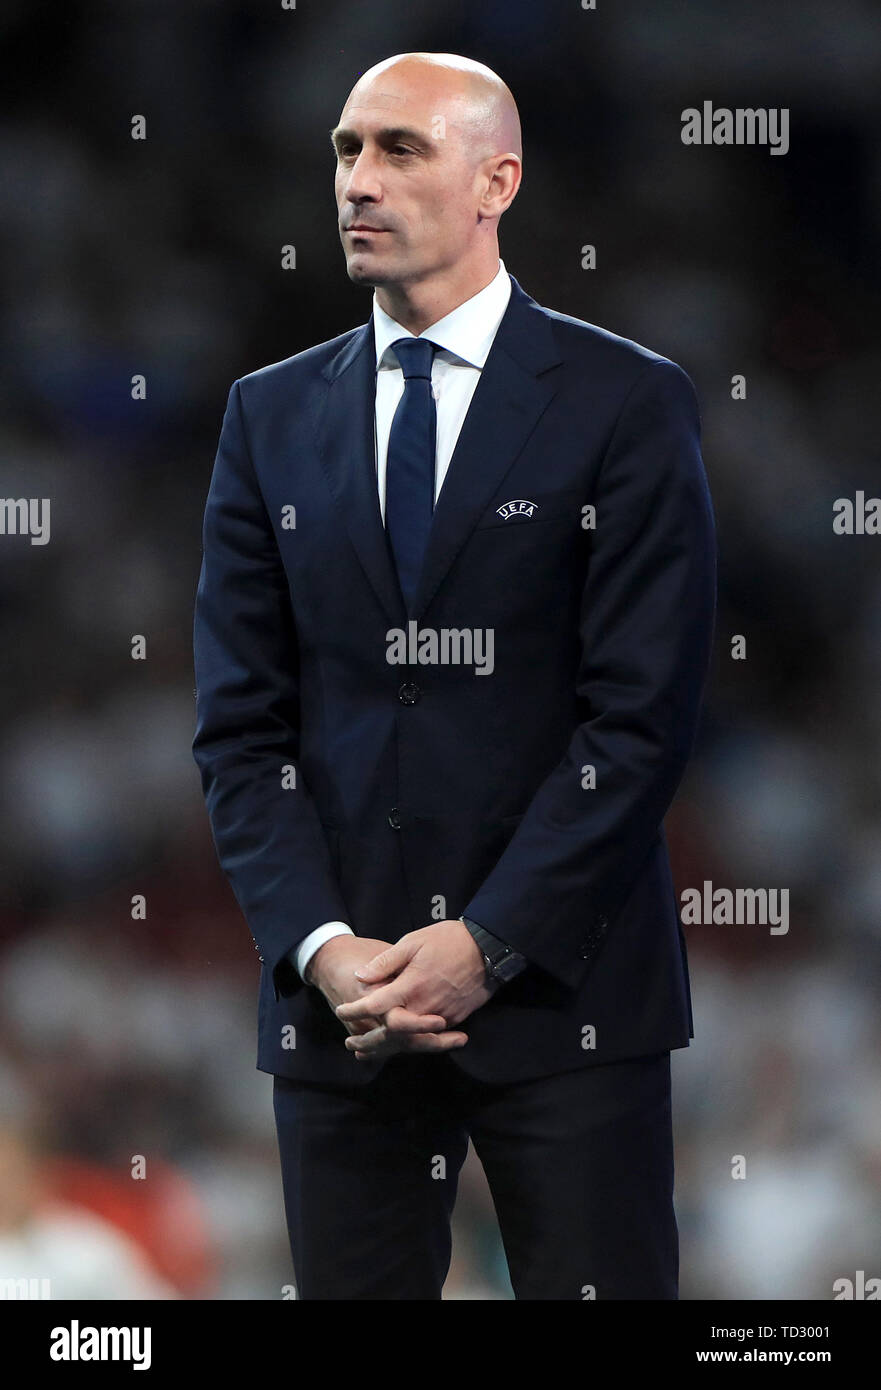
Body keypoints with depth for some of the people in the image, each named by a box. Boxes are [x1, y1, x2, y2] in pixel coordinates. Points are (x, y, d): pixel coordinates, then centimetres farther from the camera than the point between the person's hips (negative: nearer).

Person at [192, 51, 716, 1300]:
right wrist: (322, 948, -7)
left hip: (559, 985, -3)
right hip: (338, 998, 3)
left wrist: (486, 945, -13)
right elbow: (240, 722, 7)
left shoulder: (626, 404, 0)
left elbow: (644, 714, -7)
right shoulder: (273, 417, 11)